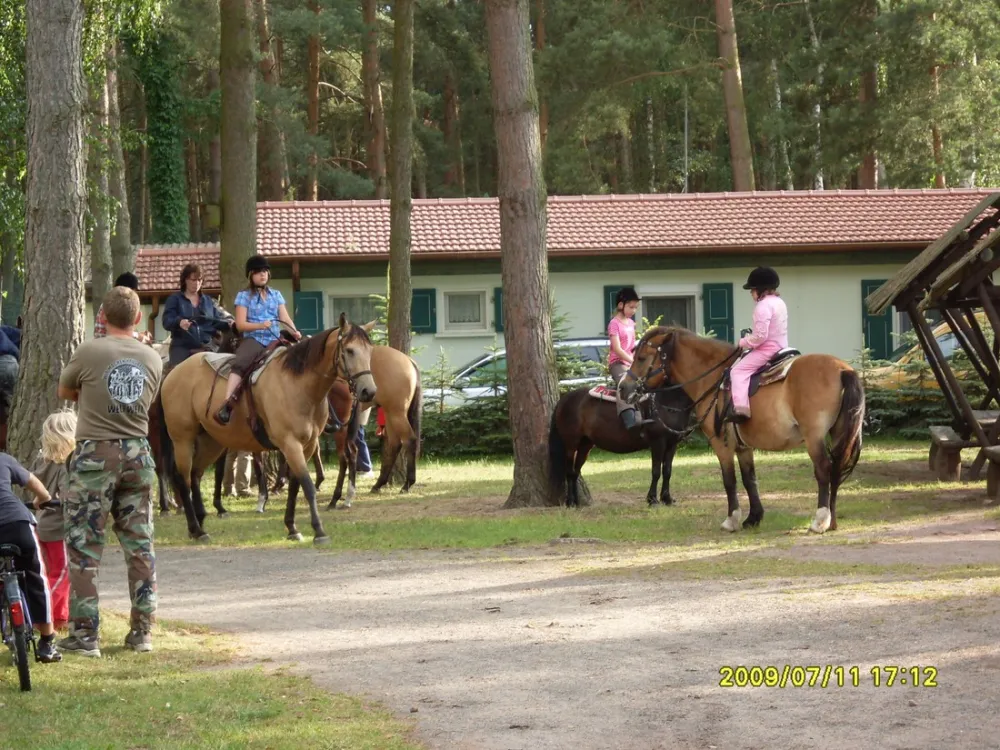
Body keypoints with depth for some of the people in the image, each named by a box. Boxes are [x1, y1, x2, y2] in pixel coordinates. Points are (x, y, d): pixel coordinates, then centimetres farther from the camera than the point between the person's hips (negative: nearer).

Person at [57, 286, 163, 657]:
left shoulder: (89, 352, -9)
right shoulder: (153, 359, 3)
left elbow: (64, 391, 7)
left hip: (95, 455, -4)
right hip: (137, 453, 4)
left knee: (83, 547, 1)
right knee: (139, 546, 10)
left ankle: (84, 634, 0)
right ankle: (142, 631, 14)